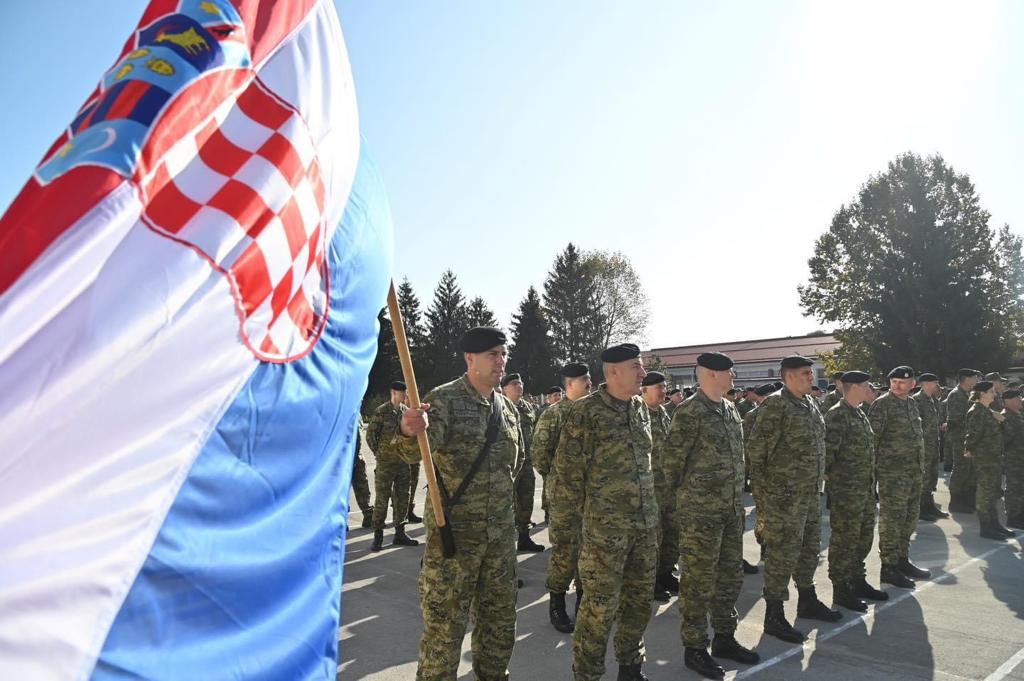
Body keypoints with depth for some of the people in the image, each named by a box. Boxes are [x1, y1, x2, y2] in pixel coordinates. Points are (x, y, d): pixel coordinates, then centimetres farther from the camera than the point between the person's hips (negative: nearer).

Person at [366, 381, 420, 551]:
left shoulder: (406, 411, 7)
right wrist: (378, 452, -2)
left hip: (403, 461, 6)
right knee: (382, 499, -2)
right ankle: (378, 536, 7)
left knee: (402, 498, 10)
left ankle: (400, 533, 20)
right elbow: (370, 434, -5)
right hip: (385, 462, -5)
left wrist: (408, 451, 10)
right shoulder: (381, 411, -9)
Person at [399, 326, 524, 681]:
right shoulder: (444, 400, -13)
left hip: (501, 532, 6)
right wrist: (411, 432, -54)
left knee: (500, 618, 19)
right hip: (453, 532, -6)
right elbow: (423, 445, -33)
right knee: (444, 623, 3)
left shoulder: (508, 408, 7)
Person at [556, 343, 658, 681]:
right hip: (605, 527, -6)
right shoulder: (585, 411, -12)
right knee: (600, 607, 0)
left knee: (639, 601, 16)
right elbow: (568, 468, -9)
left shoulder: (641, 408, 8)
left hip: (646, 524, 6)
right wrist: (585, 514, -4)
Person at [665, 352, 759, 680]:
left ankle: (724, 638, 32)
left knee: (730, 576, 17)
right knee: (698, 581, 2)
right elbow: (673, 459, -11)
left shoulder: (731, 409, 10)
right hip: (700, 511, -8)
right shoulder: (690, 412, -15)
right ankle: (694, 648, 15)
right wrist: (685, 496, -1)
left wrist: (737, 499, 17)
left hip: (732, 508, 8)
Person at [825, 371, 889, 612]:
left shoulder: (860, 414, 14)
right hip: (846, 488, -9)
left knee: (864, 535, 17)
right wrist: (831, 476, -14)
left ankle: (858, 581, 31)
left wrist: (870, 480, 16)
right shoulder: (837, 415, -17)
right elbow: (827, 449, -20)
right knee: (844, 538, -1)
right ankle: (840, 589, 9)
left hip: (866, 486, 9)